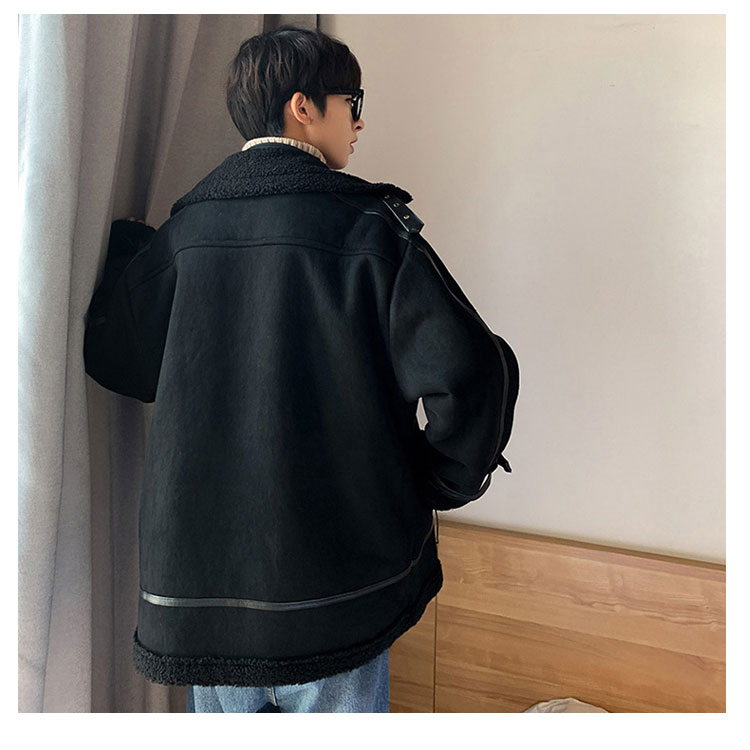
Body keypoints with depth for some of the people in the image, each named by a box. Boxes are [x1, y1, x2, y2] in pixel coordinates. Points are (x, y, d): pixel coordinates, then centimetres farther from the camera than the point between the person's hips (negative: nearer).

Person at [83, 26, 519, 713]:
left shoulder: (183, 227, 2)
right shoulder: (368, 226, -12)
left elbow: (115, 356, 11)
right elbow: (472, 372, -20)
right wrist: (440, 486, -3)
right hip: (330, 580, -4)